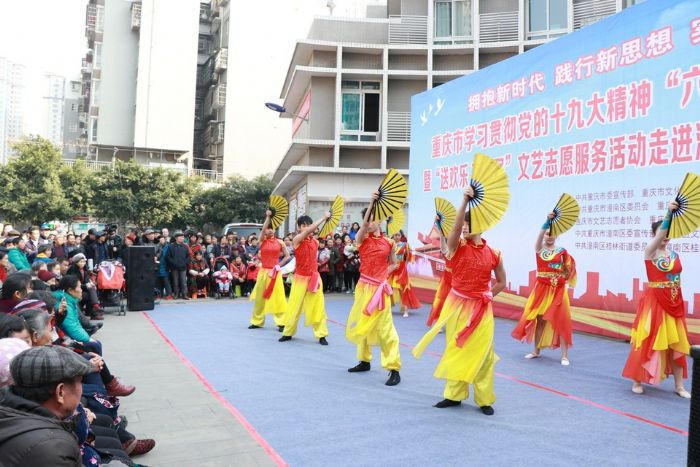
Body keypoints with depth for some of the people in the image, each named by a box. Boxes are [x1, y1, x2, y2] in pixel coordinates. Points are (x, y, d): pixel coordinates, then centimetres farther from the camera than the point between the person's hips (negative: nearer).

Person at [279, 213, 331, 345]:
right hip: (300, 278, -3)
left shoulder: (315, 241, 3)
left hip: (314, 277, 3)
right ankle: (288, 333, 23)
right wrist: (324, 217, -24)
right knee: (294, 306, 7)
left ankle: (321, 335, 9)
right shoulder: (296, 240, -11)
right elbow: (308, 230, -27)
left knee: (317, 307, 2)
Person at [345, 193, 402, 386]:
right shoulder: (362, 238, 0)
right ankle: (364, 360, 30)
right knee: (361, 324, 13)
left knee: (385, 327, -7)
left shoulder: (388, 242, 1)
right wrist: (372, 201, -27)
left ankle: (394, 369, -4)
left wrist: (383, 274, -1)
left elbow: (394, 264, 15)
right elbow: (364, 223, -21)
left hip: (380, 287, -3)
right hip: (363, 286, 3)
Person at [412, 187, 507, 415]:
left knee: (481, 353, 3)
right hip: (457, 306, 1)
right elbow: (455, 227, -28)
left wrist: (484, 296, 2)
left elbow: (501, 282, 10)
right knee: (456, 350, 10)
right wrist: (465, 200, -36)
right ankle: (454, 394, 24)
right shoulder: (456, 247, -7)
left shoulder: (494, 254, -3)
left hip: (481, 309, 0)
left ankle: (484, 399, 18)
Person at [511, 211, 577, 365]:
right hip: (542, 289, 1)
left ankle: (564, 355, 2)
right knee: (539, 319, 8)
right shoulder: (539, 248, 1)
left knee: (561, 320, -4)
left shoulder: (562, 251, 1)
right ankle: (536, 351, 21)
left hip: (558, 290, -1)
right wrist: (548, 221, -32)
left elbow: (569, 270, 5)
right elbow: (540, 235, -20)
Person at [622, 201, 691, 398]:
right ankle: (637, 381, 10)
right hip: (654, 302, -5)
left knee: (676, 344, 9)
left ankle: (679, 386, 18)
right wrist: (669, 212, -33)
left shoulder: (675, 255, 9)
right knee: (648, 343, -2)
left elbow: (677, 278, 13)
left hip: (675, 303, 6)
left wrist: (678, 300, 7)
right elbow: (660, 235, -25)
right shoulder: (649, 252, -7)